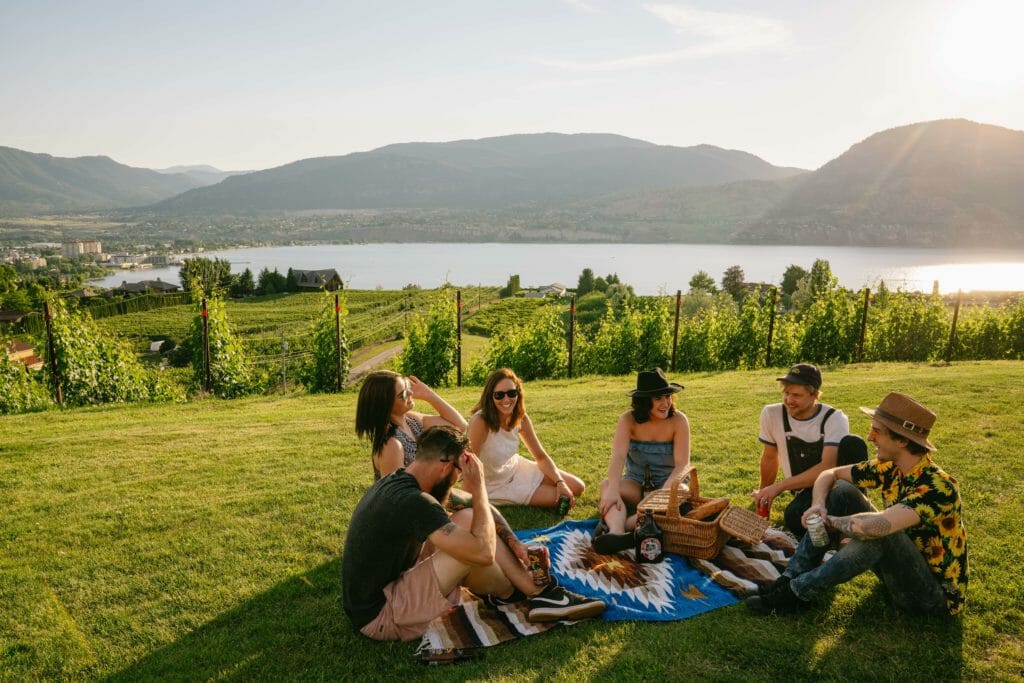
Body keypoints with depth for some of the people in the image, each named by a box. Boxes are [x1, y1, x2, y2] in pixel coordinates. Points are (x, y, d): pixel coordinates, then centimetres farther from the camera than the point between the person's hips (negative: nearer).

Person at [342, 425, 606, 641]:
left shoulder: (393, 483, 3)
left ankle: (538, 590, 3)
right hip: (379, 617, -9)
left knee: (469, 522, 1)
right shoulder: (413, 501, -28)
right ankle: (510, 593, 5)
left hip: (375, 591, 9)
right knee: (473, 547, -23)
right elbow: (484, 553, -28)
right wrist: (479, 488, -17)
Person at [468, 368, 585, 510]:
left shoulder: (521, 419, -12)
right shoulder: (480, 422, -33)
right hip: (496, 486, -6)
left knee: (577, 488, 5)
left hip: (517, 467, 6)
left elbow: (541, 456, -2)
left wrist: (560, 482, -15)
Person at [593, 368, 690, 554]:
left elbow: (682, 465, -19)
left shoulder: (678, 420, -14)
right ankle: (616, 532, -57)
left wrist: (664, 491, -37)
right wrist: (613, 490, -43)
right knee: (606, 485, -28)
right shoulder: (628, 420, -12)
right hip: (636, 482, 1)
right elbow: (618, 457, -26)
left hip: (669, 483, -1)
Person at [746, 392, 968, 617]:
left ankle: (798, 591, -21)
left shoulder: (938, 488, -29)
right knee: (841, 490, -7)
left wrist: (830, 520, -26)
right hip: (902, 569, 7)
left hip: (937, 593, -7)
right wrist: (818, 505, -18)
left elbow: (876, 526, -44)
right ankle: (791, 578, -13)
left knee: (879, 532, -36)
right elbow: (829, 474, 3)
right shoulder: (889, 468, -6)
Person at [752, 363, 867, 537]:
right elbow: (770, 458, 12)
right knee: (794, 519, -36)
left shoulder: (834, 418, -11)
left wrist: (779, 486, -25)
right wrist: (764, 491, 25)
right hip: (807, 491, 1)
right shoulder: (771, 414, -4)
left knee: (853, 443, -31)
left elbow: (828, 467, -23)